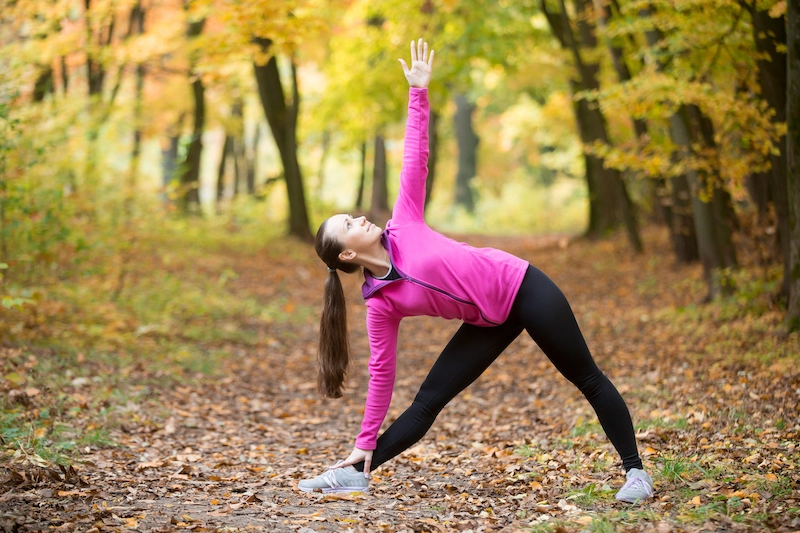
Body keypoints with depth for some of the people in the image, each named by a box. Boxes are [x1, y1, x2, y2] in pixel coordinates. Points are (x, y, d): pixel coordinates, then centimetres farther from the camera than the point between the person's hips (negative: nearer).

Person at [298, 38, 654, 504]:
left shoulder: (404, 226, -6)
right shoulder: (381, 305, -5)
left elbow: (414, 162, -3)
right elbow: (382, 373, -1)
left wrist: (419, 91, -7)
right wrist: (366, 444, -1)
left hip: (522, 286, -1)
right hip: (491, 322, 1)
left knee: (588, 379, 2)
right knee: (427, 402, 2)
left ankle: (635, 472, 9)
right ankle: (357, 474, 12)